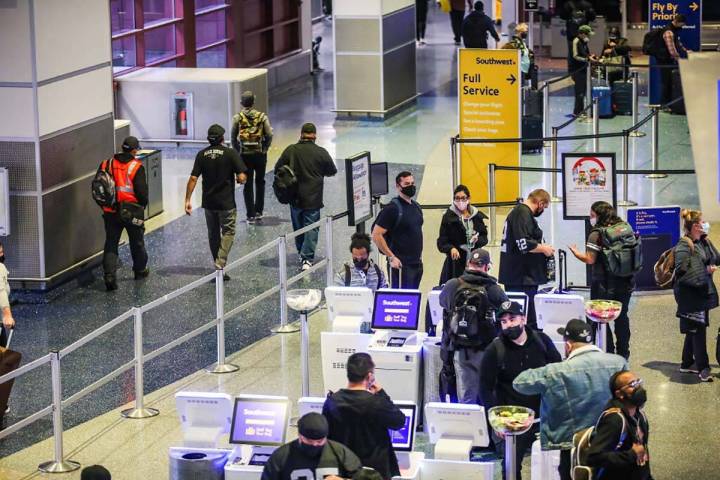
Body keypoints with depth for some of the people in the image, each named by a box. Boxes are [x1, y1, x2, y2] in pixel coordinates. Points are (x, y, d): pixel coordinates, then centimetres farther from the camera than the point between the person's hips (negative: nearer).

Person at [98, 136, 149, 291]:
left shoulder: (106, 164, 1)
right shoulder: (136, 167, -11)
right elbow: (142, 191, -12)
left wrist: (105, 205, 17)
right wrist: (143, 205, 7)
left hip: (110, 212, 2)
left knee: (111, 244, 4)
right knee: (137, 242, 18)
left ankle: (109, 276, -9)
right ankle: (140, 270, 35)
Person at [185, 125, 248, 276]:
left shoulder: (202, 154, -1)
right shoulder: (230, 153, -11)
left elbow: (193, 179, -6)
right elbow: (242, 178, -17)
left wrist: (188, 200, -3)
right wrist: (240, 179, 7)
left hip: (208, 202, 4)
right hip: (227, 202, -4)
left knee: (213, 235, 17)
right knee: (228, 232, 6)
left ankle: (217, 265, 26)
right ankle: (220, 264, -11)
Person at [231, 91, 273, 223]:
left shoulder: (237, 118, -4)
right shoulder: (262, 117, -3)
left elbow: (233, 138, -4)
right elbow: (269, 135, -7)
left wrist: (238, 151, 7)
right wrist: (264, 149, 6)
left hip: (245, 155, -1)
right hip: (260, 154, 1)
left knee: (248, 184, 5)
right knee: (260, 182, 17)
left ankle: (251, 215, 4)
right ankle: (258, 212, 18)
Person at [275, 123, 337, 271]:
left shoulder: (291, 150, -5)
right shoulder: (321, 153, -8)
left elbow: (277, 168, 0)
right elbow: (332, 171, 4)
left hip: (295, 197, 2)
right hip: (313, 198, -2)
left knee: (298, 227, 18)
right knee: (311, 228, 1)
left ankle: (301, 253, 29)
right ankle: (307, 259, -9)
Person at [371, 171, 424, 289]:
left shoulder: (416, 206, 14)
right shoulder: (392, 208, -11)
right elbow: (376, 235, -16)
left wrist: (419, 254, 17)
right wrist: (391, 257, -17)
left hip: (417, 264, 8)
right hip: (401, 265, -8)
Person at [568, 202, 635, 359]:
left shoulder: (597, 234, -13)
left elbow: (590, 259, -17)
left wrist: (575, 252, -1)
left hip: (604, 285, -6)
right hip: (625, 282, 6)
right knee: (621, 318, 16)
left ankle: (608, 354, 0)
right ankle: (623, 354, 22)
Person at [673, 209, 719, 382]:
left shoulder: (705, 242, 10)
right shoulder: (684, 246, -16)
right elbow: (682, 270, -22)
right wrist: (705, 272, -20)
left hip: (703, 292, 9)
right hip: (690, 294, -9)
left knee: (695, 330, 16)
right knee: (698, 330, -7)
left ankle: (687, 364, 27)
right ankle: (703, 368, -3)